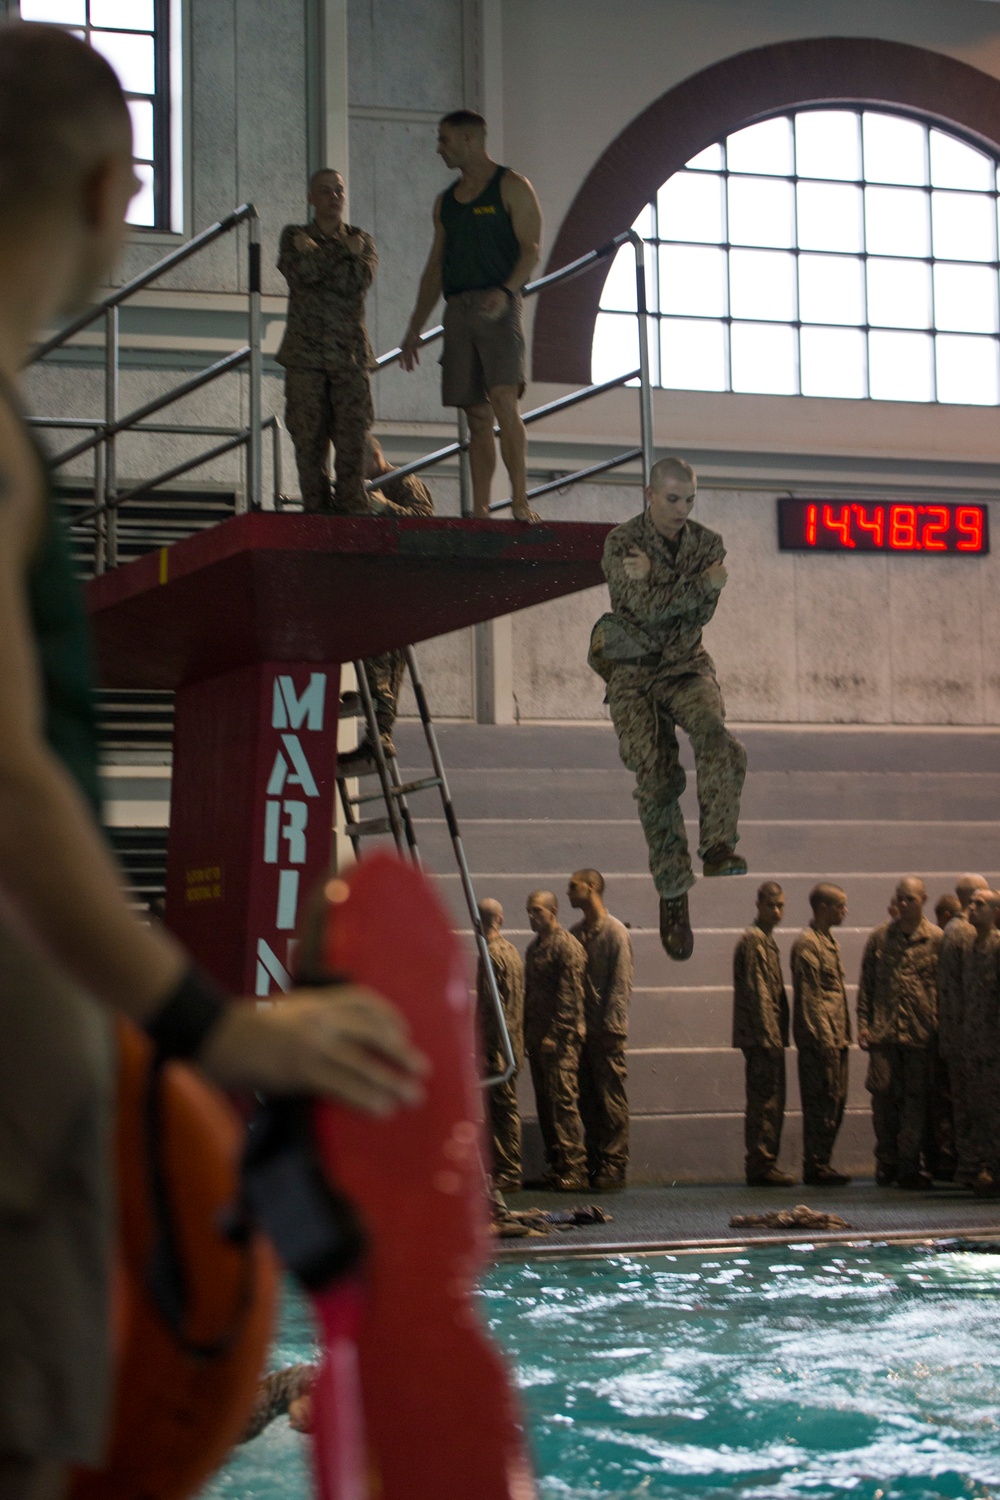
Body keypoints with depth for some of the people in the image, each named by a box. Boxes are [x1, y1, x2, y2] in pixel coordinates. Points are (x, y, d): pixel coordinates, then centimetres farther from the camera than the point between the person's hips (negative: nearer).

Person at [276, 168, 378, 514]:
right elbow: (300, 272, -9)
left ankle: (352, 511, -6)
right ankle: (316, 511, 1)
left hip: (351, 353, 1)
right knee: (309, 437, -4)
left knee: (352, 434, -7)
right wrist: (344, 251, -5)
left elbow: (361, 279, -7)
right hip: (305, 353, -1)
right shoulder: (294, 237, 11)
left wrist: (315, 255, -3)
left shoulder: (361, 239, 14)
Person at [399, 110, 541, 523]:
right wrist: (414, 329, 18)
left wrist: (506, 291, -23)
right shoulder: (446, 201, 22)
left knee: (504, 402, -19)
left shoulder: (511, 187, 4)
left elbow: (531, 248, -6)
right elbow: (435, 267, 24)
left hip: (498, 307, -6)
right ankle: (479, 510, -1)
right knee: (477, 415, 1)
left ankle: (520, 501, -22)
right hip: (457, 310, 6)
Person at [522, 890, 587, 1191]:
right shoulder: (534, 948, 18)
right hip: (538, 1038, 9)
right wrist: (526, 1034, 15)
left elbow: (569, 995, -14)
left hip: (560, 1039, -9)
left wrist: (555, 1034, -17)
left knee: (563, 1101, -11)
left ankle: (573, 1169, -11)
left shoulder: (567, 946, -8)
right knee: (545, 1103, 9)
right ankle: (555, 1166, 13)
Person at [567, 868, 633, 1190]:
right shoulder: (576, 932, 14)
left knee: (611, 1100, -4)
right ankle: (593, 1163, 13)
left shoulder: (614, 931, -6)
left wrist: (610, 1026, -16)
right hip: (582, 1030, 7)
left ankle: (614, 1166, -1)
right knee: (587, 1100, 8)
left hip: (607, 1031, -7)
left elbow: (621, 984, -10)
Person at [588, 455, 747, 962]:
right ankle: (673, 894, 5)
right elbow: (645, 608, -20)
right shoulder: (622, 543, -7)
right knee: (656, 782, -5)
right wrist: (703, 583, -15)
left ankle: (718, 846, -33)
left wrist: (654, 584, -16)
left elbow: (700, 612, -9)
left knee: (714, 734, -30)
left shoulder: (707, 543, 3)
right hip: (633, 675, -2)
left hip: (687, 667, 2)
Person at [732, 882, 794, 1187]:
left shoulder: (765, 939, 20)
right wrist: (768, 1035, -21)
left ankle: (764, 1165, 15)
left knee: (770, 1101, 11)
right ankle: (761, 1165, -9)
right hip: (762, 1035, -10)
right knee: (765, 1100, -10)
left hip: (769, 1037, 10)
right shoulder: (754, 940, -11)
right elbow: (757, 990, -18)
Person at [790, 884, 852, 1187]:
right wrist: (825, 1039, -19)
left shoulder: (831, 942, 19)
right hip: (819, 1038, -9)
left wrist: (843, 1036, 18)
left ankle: (821, 1164, 15)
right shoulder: (806, 944, -11)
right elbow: (808, 996, -15)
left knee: (835, 1102, 10)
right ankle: (816, 1167, -4)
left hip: (835, 1038, 9)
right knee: (821, 1102, -8)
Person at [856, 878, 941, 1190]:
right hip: (884, 1031, 1)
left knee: (916, 1098, 0)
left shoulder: (936, 939, 2)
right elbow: (865, 983, 11)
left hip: (921, 1032, -1)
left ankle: (909, 1165, 8)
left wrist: (940, 1027, -2)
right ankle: (886, 1161, 13)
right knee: (883, 1094, -1)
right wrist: (863, 1023, 4)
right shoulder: (880, 937, 8)